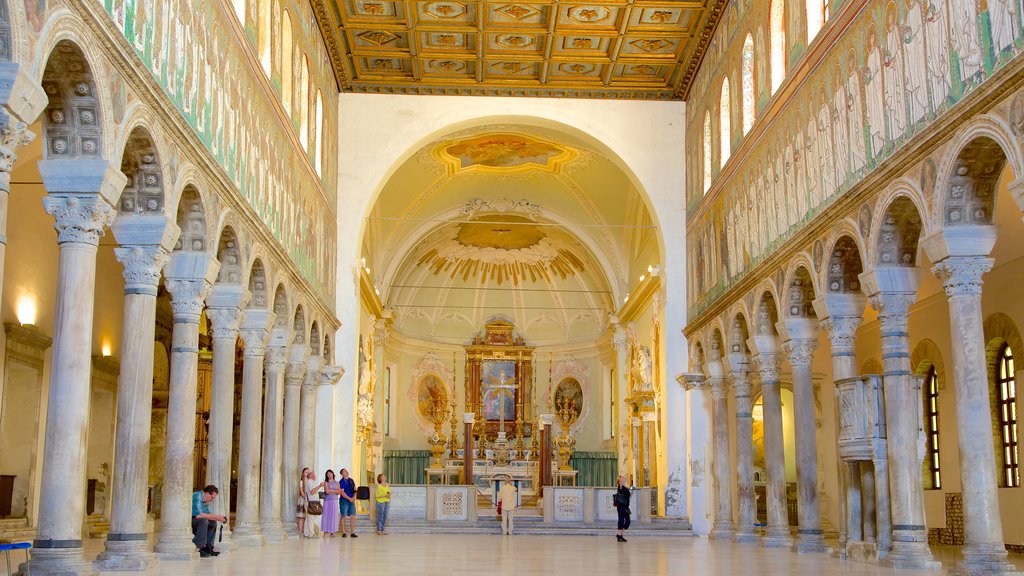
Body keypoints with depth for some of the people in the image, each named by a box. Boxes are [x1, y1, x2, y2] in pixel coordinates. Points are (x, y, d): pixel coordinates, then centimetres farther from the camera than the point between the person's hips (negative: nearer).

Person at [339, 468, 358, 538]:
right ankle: (343, 532, 2)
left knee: (353, 517, 1)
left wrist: (354, 497, -4)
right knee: (344, 516, -2)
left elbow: (355, 490, 13)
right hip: (344, 501, -5)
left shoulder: (351, 480, 13)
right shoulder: (341, 482, -5)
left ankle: (353, 532, 4)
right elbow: (342, 492, -12)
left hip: (352, 500, 5)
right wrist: (349, 498, -16)